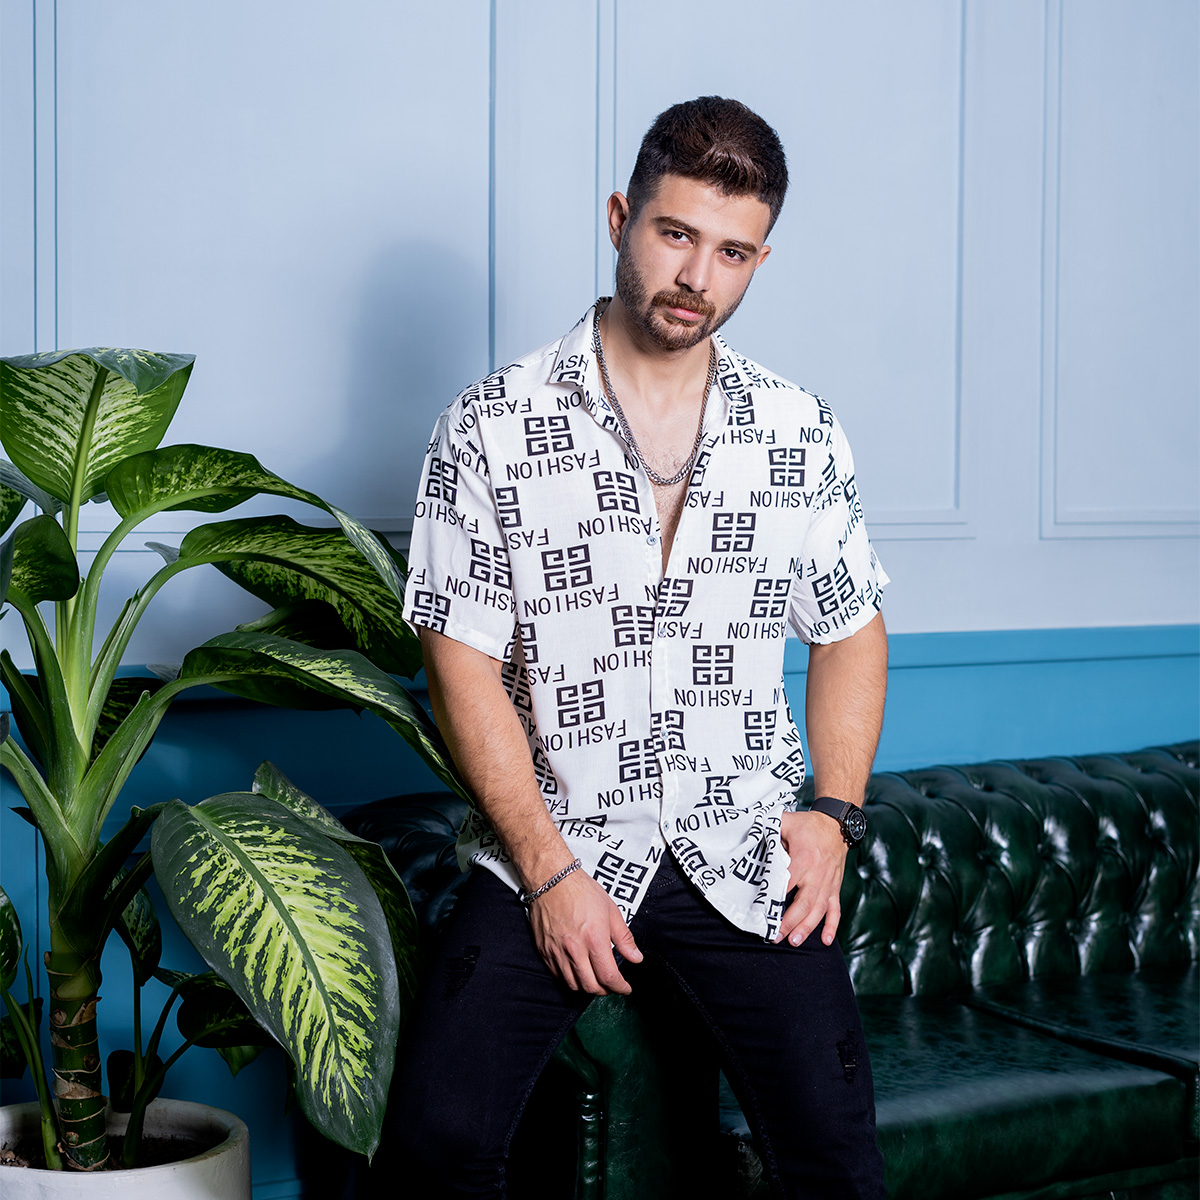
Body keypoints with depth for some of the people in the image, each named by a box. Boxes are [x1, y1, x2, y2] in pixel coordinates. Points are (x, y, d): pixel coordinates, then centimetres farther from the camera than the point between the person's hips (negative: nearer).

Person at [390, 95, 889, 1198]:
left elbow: (849, 632, 15)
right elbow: (465, 666, -6)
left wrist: (835, 810, 1)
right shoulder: (493, 427, -5)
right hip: (552, 850, -2)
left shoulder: (801, 434, 5)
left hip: (745, 858, 2)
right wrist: (551, 871, -12)